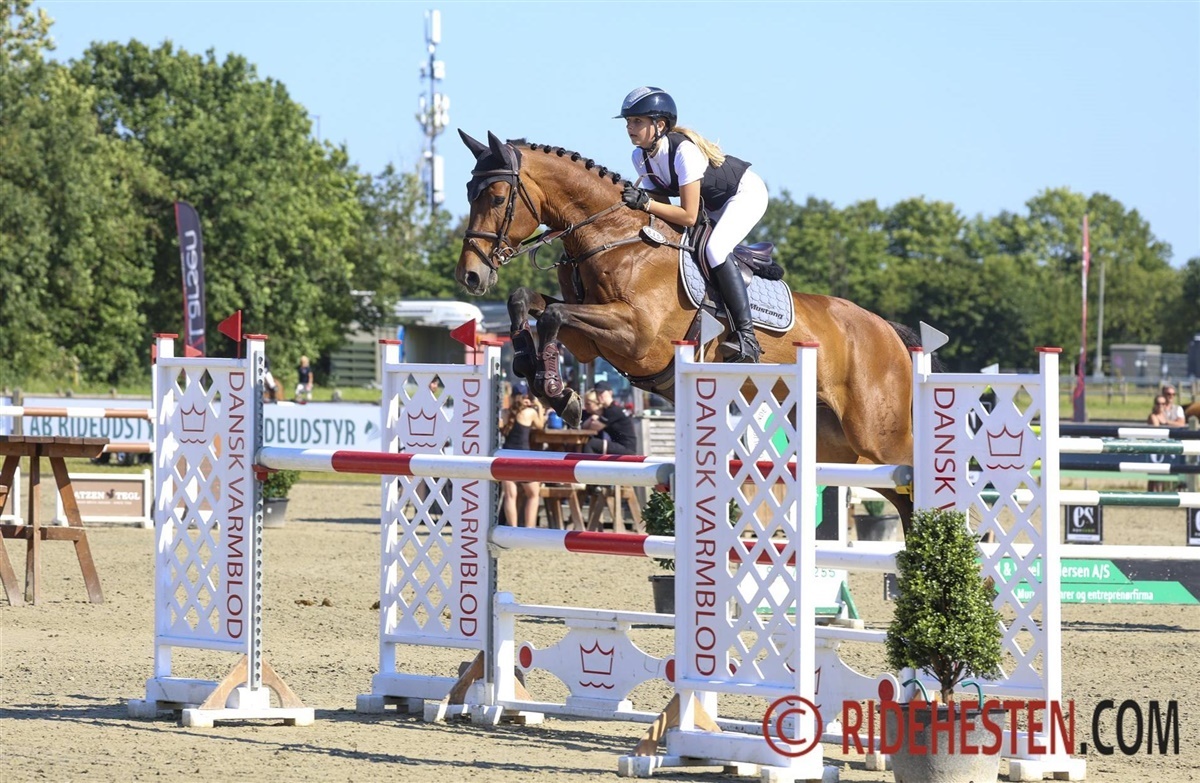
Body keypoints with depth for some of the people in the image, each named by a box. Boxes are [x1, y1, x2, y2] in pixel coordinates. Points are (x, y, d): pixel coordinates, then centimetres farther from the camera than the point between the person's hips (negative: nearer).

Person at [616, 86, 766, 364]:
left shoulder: (684, 151, -34)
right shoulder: (641, 156, -10)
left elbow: (689, 216, -34)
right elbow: (662, 197, -4)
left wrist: (645, 203, -39)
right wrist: (638, 198, -23)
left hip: (746, 193, -9)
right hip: (713, 204, 9)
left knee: (715, 249, -31)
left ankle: (746, 336, -32)